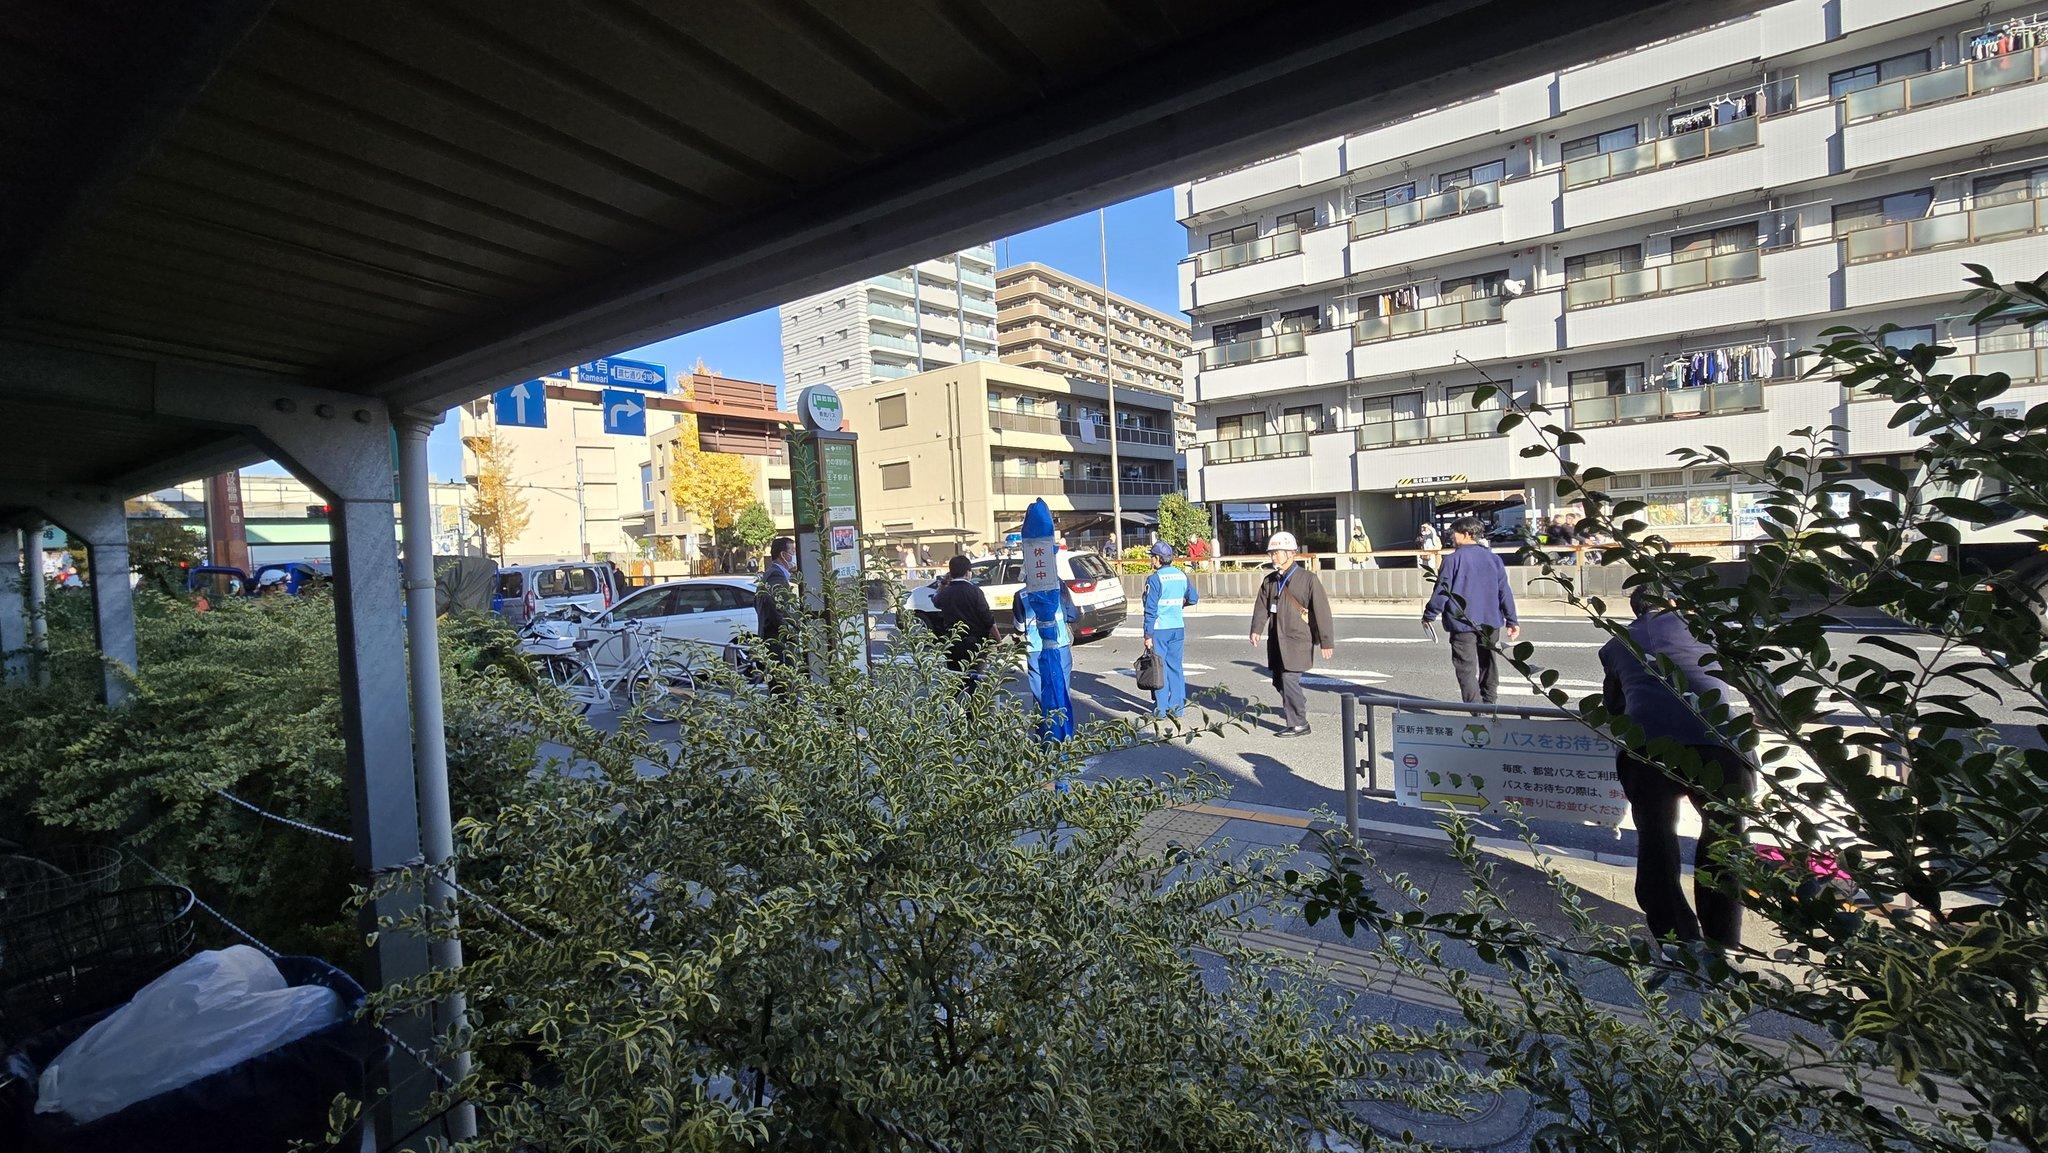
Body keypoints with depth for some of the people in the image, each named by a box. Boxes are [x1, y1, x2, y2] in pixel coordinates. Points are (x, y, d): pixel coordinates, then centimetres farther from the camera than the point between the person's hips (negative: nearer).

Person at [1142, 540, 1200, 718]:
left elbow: (1150, 610, -14)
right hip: (1178, 628, 6)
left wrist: (1148, 635, -11)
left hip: (1159, 630, -6)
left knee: (1159, 668, 2)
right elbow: (1194, 599, 17)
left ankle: (1161, 708, 6)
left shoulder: (1154, 579, -13)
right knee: (1176, 666, 12)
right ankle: (1177, 706, 16)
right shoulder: (1181, 575, 6)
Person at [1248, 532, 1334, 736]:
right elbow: (1261, 607, 8)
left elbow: (1321, 610, -8)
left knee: (1289, 679, -14)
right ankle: (1298, 705, 43)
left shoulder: (1308, 578, -7)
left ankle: (1299, 724, -2)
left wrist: (1326, 641, -9)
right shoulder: (1270, 580, 11)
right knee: (1279, 680, 15)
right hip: (1276, 640, 7)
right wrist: (1256, 630, -8)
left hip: (1298, 640, -6)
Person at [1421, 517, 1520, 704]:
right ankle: (1489, 701, 32)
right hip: (1490, 622, 6)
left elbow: (1442, 591, -12)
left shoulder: (1453, 559, -11)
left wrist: (1429, 616, 0)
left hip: (1463, 624, -6)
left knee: (1466, 669, -3)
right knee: (1488, 664, 20)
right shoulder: (1493, 558, 7)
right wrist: (1512, 620, 12)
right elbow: (1505, 591, 8)